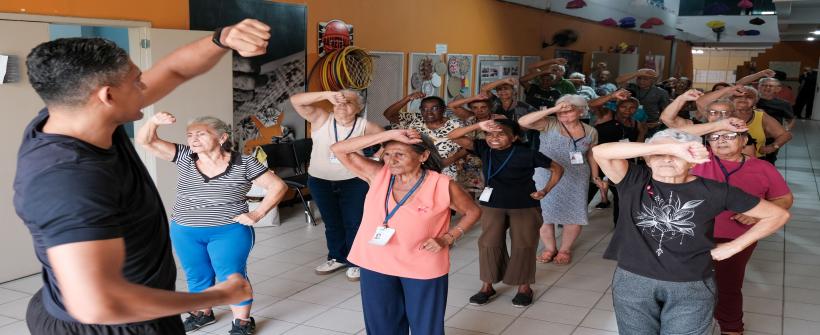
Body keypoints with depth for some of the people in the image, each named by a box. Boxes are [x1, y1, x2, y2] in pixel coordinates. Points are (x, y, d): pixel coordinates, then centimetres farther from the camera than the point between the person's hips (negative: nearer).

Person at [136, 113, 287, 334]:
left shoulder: (244, 164, -11)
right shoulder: (184, 157, -2)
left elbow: (278, 186, -7)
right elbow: (145, 141, -6)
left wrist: (257, 214, -13)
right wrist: (154, 121, -27)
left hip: (229, 231, -4)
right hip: (185, 233, 4)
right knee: (196, 275, 16)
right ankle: (203, 313, 37)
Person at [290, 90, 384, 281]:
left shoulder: (364, 126, -11)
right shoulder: (321, 119, -11)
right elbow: (296, 100, -24)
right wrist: (327, 95, -33)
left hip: (353, 181, -2)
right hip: (320, 181, 2)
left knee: (354, 222, 5)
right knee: (332, 222, 17)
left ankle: (356, 262, 22)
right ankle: (338, 258, 35)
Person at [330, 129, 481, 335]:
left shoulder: (442, 186, -14)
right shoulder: (378, 175, -7)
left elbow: (473, 212, 1)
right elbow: (339, 150, -14)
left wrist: (446, 239, -13)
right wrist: (389, 135, -21)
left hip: (423, 269, -2)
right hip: (376, 264, 3)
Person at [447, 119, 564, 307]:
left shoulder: (527, 154, -14)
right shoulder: (483, 149, -7)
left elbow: (557, 169, -1)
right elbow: (453, 137, -18)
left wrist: (545, 190, -9)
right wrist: (479, 126, -29)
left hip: (525, 206, -2)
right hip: (492, 205, 2)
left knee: (523, 246, -1)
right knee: (489, 244, -4)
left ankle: (524, 287, 17)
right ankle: (487, 286, 11)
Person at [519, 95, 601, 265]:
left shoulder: (590, 132, 3)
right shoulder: (549, 124, -10)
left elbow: (591, 155, 15)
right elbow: (523, 122, -25)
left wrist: (595, 176, 8)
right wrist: (552, 110, -28)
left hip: (576, 180, 2)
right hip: (546, 178, -2)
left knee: (575, 216, 4)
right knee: (544, 214, 4)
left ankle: (565, 249, 25)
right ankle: (549, 248, 25)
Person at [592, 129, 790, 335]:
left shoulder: (712, 192, -7)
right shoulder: (634, 182, -7)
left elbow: (778, 215, 3)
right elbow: (600, 152, -28)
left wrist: (734, 246, -1)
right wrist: (667, 147, -32)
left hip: (691, 287, -1)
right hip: (632, 281, 1)